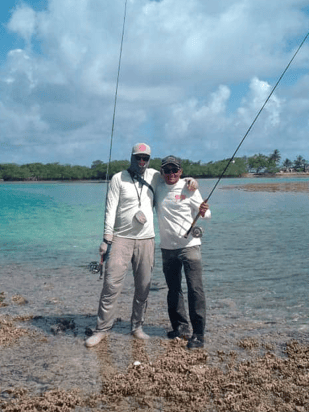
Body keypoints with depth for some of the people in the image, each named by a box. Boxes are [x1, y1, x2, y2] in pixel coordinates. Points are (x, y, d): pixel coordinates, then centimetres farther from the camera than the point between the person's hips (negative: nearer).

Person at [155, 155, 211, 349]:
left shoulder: (189, 189, -4)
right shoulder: (157, 187, 6)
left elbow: (205, 213, -1)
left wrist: (204, 211, -23)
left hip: (189, 245, -4)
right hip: (167, 246, 5)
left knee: (195, 288, -9)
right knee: (173, 289, 13)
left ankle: (198, 334, -3)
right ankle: (181, 326, 27)